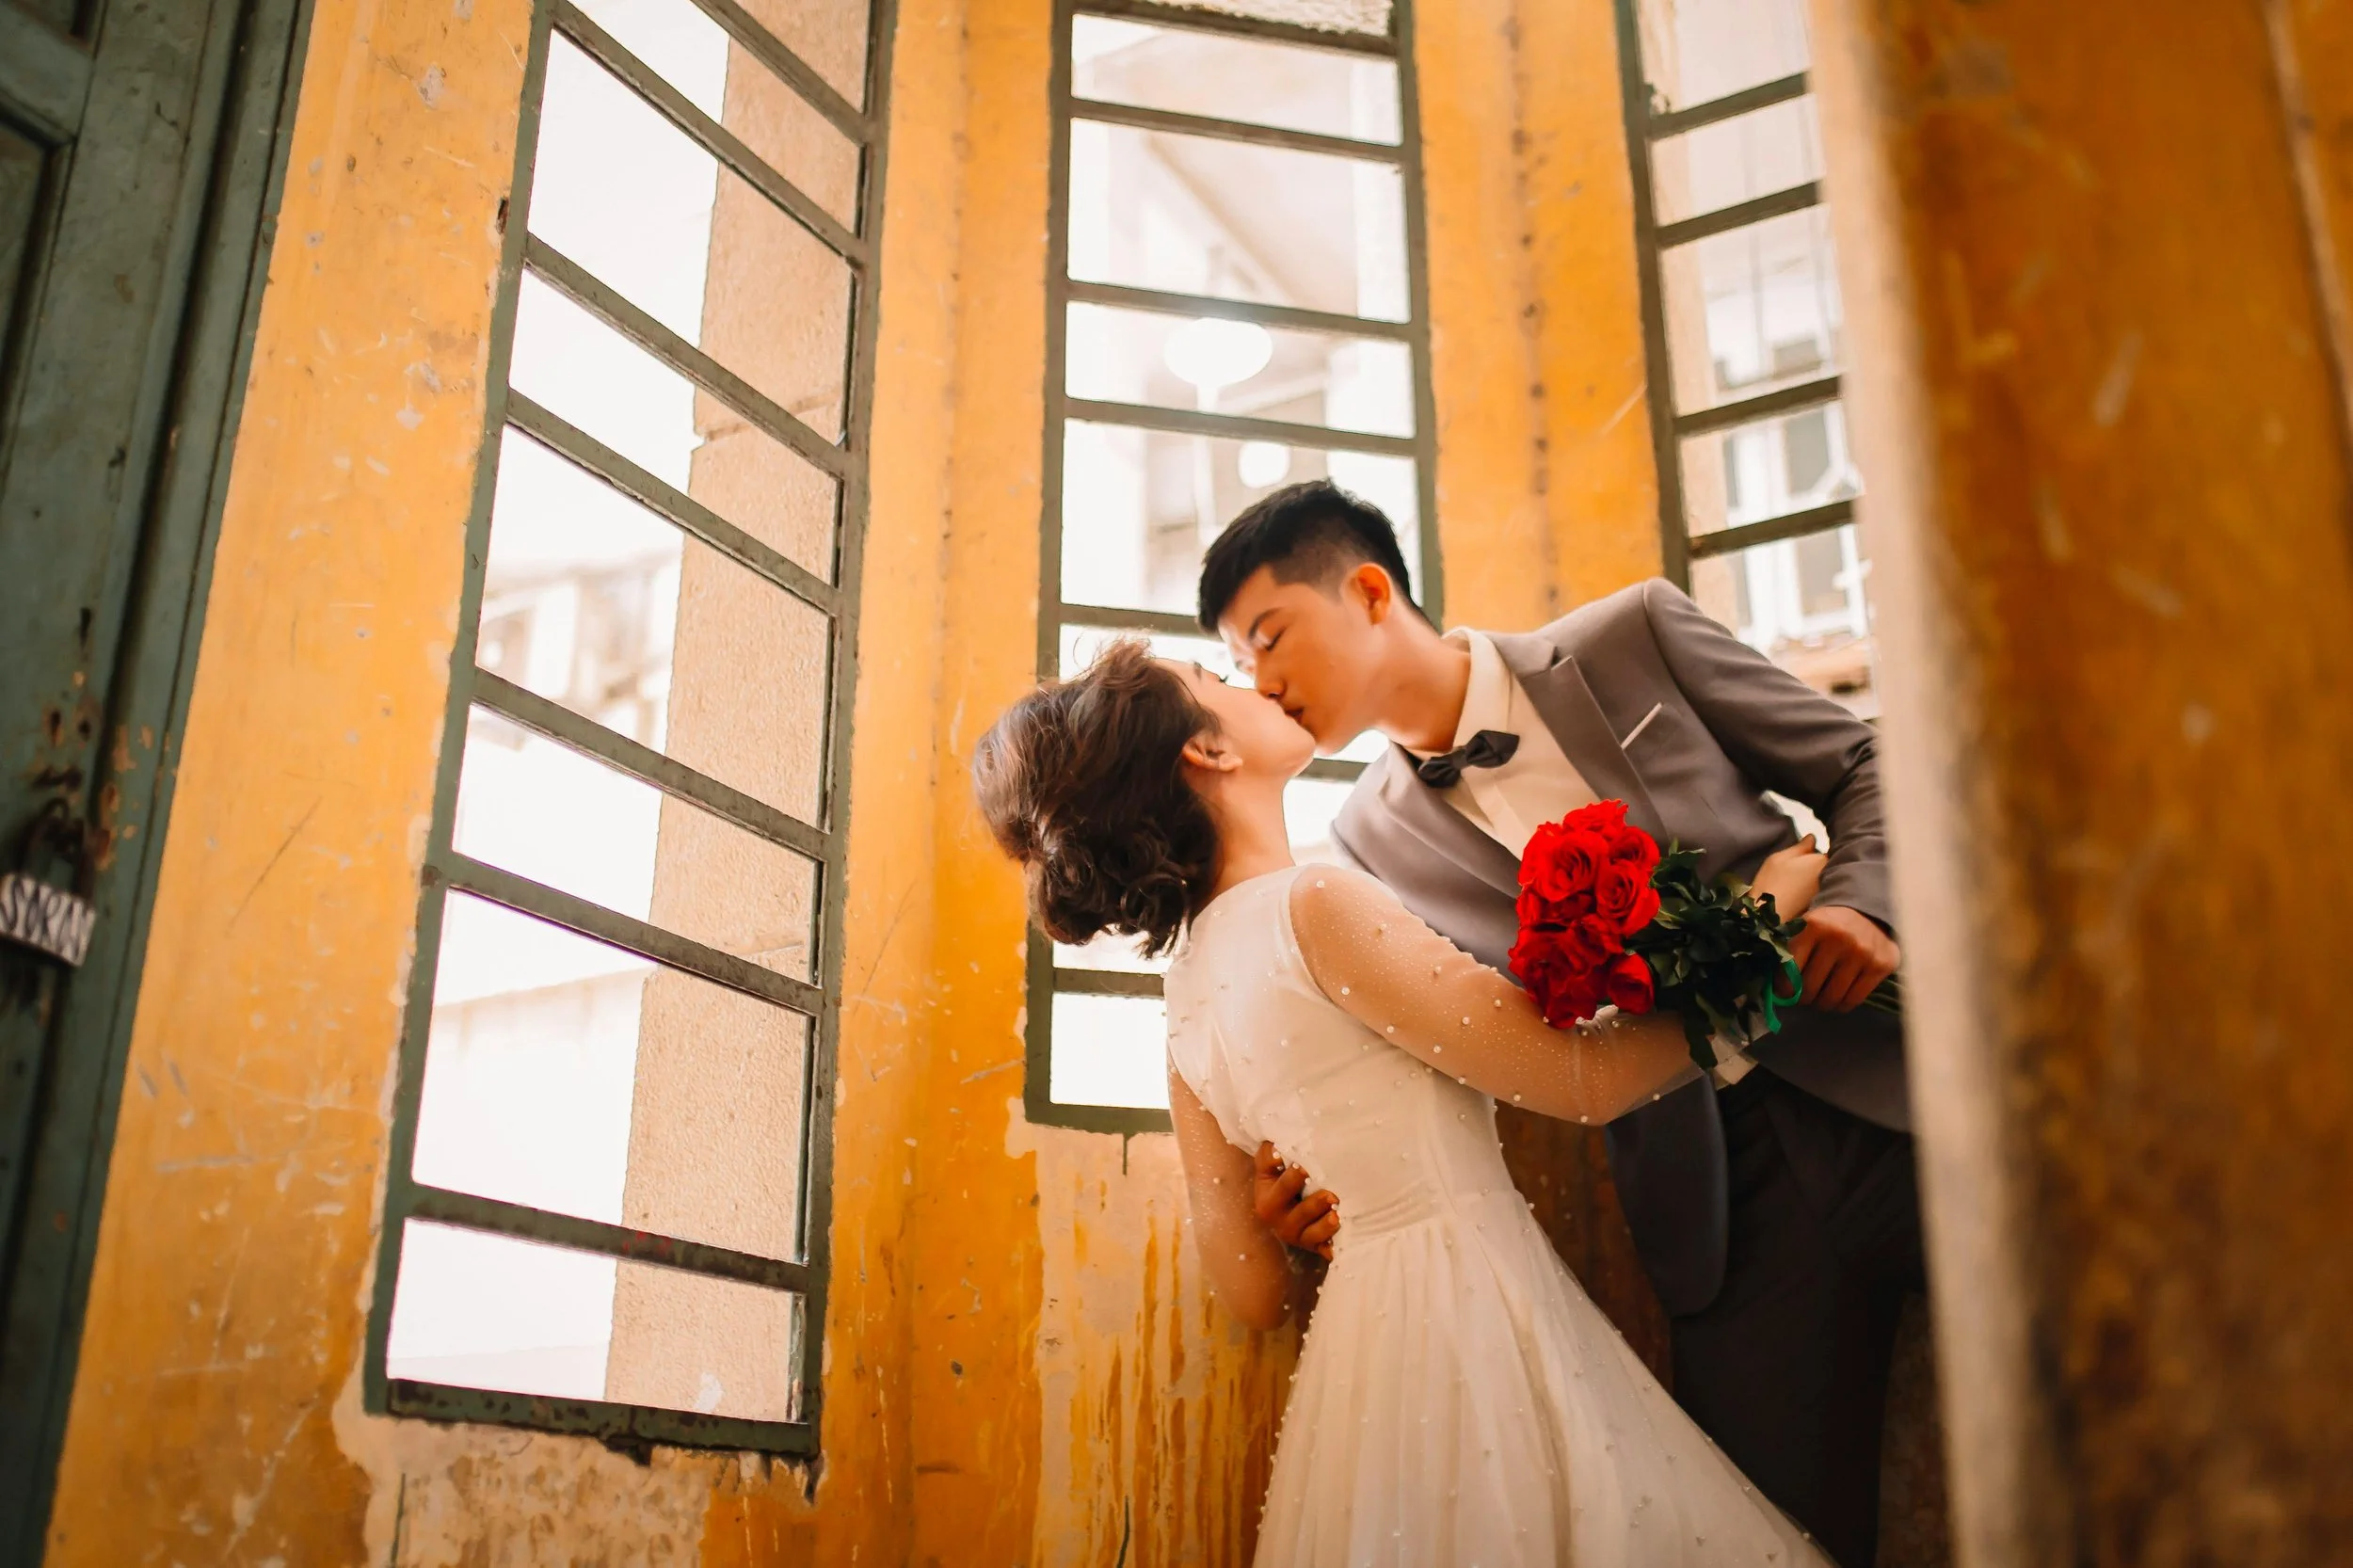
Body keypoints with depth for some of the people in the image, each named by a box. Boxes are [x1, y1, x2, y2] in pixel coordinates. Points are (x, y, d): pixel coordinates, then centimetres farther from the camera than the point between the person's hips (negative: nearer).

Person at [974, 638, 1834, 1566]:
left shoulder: (1187, 996, 6)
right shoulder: (1314, 906, -18)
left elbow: (1254, 1291, 8)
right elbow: (1587, 1078, -15)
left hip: (1366, 1326, 8)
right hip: (1472, 1322, -8)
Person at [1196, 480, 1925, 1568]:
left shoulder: (1630, 639, -1)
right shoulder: (1375, 838, 4)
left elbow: (1866, 766, 5)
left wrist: (1864, 905, -14)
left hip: (1900, 1084, -1)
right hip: (1727, 1203, 1)